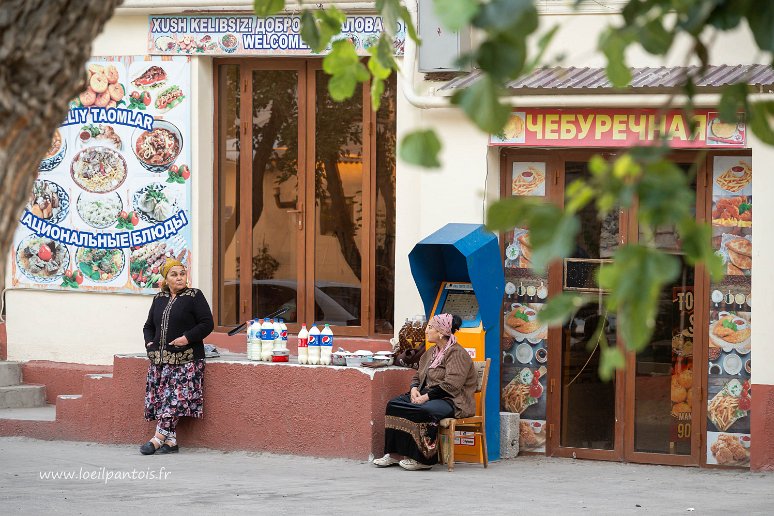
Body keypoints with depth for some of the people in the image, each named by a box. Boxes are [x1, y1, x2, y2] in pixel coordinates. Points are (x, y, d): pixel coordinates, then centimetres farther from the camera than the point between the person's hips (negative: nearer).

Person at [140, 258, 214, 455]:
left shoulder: (194, 296, 0)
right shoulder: (159, 299, 16)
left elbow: (207, 324, -5)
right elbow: (149, 326, 25)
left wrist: (188, 337, -16)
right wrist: (150, 342, 5)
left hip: (186, 359, -6)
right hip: (160, 357, 6)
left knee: (175, 398, -15)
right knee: (161, 398, -2)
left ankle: (158, 438, -17)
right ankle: (170, 440, 0)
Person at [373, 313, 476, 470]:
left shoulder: (457, 354, -10)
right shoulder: (431, 352, 20)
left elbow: (451, 385, -21)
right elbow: (418, 375, 26)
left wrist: (426, 396, -21)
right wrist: (414, 389, 2)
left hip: (452, 401, -9)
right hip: (426, 396, 9)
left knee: (424, 411, -39)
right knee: (393, 404, -11)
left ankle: (423, 459, -29)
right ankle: (394, 454, -17)